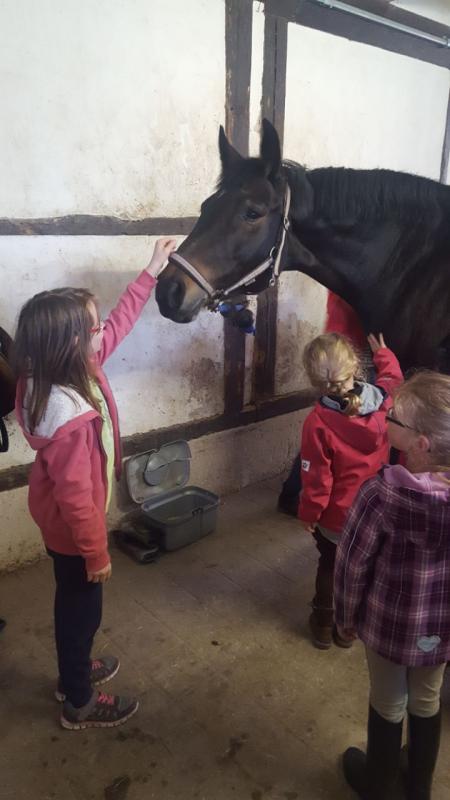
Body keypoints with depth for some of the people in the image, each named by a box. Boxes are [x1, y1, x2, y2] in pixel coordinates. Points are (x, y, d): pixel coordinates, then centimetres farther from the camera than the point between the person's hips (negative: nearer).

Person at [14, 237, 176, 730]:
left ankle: (74, 672, 52)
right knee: (82, 606, 13)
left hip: (59, 518, 9)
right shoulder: (70, 414, -37)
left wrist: (152, 272, 5)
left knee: (74, 603, 27)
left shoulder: (65, 371, -10)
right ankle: (79, 703, 38)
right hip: (70, 526, -9)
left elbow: (119, 324, 2)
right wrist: (96, 553, -17)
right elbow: (75, 495, -29)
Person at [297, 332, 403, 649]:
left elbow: (317, 479, -20)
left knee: (330, 569, 21)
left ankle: (324, 627, 38)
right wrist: (383, 353, 29)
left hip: (336, 516, -3)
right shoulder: (384, 399, -16)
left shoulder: (318, 422, -28)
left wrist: (309, 514, -4)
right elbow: (394, 379, 11)